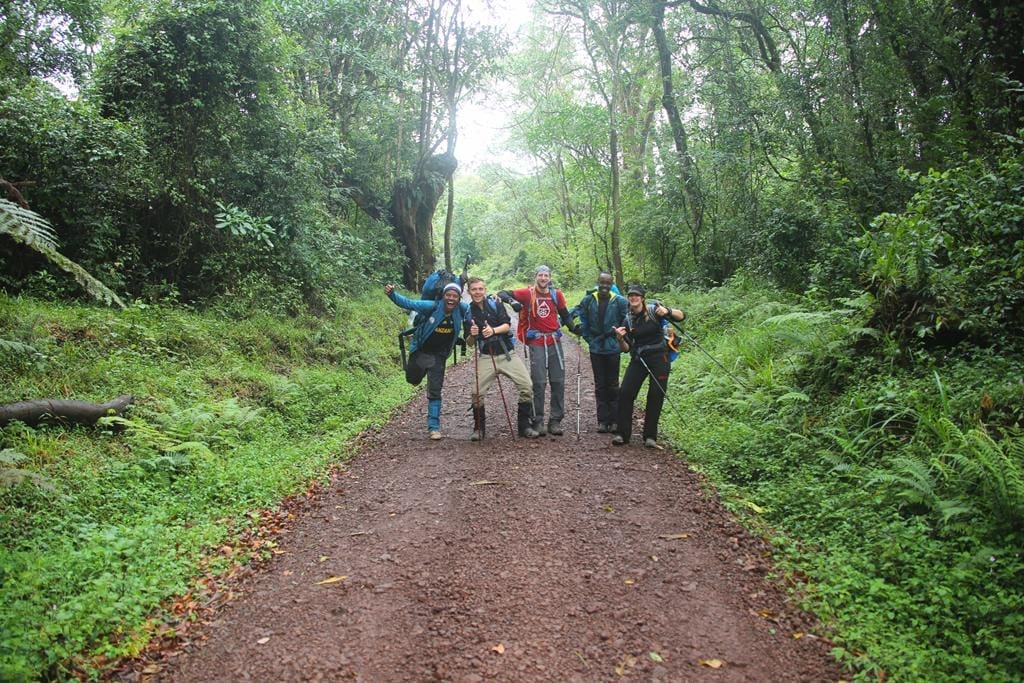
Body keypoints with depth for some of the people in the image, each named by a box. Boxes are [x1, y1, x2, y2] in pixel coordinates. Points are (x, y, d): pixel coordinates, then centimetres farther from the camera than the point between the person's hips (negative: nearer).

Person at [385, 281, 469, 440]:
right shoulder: (432, 306, -22)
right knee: (413, 379, 18)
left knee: (435, 391, 0)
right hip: (421, 351, -1)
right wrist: (392, 294, -40)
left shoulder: (462, 310, -13)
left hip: (438, 355, 1)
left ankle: (434, 426, 9)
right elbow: (408, 303, -25)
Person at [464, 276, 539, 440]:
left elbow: (507, 325, -9)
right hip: (486, 357, 0)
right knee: (477, 393, -11)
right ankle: (479, 428, 10)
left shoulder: (495, 305, 1)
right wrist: (472, 335, -18)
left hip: (507, 354, 0)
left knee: (526, 387, -9)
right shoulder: (468, 312, 4)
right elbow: (468, 342, 5)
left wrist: (493, 330, -29)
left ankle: (524, 426, 6)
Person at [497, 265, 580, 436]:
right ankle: (537, 421, 7)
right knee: (538, 383, -2)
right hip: (536, 343, -3)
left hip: (554, 342, 4)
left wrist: (573, 328, -2)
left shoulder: (557, 294, 6)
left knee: (558, 382, 5)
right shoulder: (528, 293, -3)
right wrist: (512, 301, -22)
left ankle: (555, 421, 14)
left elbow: (565, 315, 16)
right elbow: (503, 294, -2)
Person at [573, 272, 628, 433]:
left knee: (613, 385, 5)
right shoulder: (588, 300, -2)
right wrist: (589, 338, 4)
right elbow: (580, 318, 8)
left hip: (613, 348, -2)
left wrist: (620, 338, -1)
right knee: (600, 385, 7)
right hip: (596, 348, 2)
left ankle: (614, 420, 13)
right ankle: (602, 420, 14)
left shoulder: (619, 301, -8)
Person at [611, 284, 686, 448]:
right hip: (638, 359, 3)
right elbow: (626, 348, 6)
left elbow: (681, 316, -8)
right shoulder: (627, 320, 5)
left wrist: (667, 311, -28)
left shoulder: (654, 309, -4)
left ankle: (650, 436, 11)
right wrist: (620, 338, -16)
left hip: (659, 357, -3)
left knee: (656, 396, -1)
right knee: (625, 393, -7)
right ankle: (623, 434, 3)